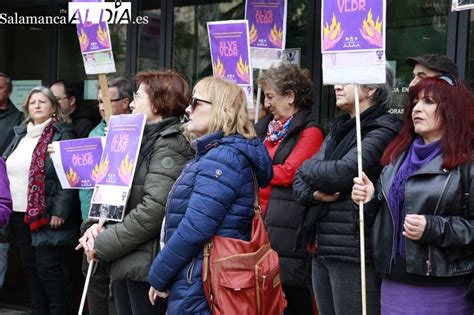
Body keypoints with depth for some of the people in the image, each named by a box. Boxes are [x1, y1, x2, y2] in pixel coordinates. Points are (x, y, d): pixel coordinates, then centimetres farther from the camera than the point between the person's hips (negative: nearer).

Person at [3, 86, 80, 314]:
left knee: (49, 267, -4)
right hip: (20, 214, 7)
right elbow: (6, 171, 19)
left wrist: (60, 211, -19)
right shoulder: (21, 134, 15)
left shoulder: (63, 134, -6)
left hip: (47, 215, -7)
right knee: (31, 266, 12)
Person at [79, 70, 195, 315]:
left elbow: (153, 210, -21)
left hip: (146, 264, -9)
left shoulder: (170, 144, -12)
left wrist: (103, 245, -14)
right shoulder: (145, 140, 17)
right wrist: (99, 225, -2)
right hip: (126, 261, 9)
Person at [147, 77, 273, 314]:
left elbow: (194, 229, -23)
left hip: (199, 284, -10)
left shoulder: (223, 158, -18)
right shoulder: (214, 155, 15)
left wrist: (158, 276, -12)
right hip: (207, 280, 10)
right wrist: (162, 273, 14)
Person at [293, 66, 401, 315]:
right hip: (323, 250, 8)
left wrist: (308, 169, -2)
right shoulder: (339, 130, 16)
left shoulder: (383, 132, -9)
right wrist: (314, 192, -9)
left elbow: (343, 173, -22)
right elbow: (300, 180, 14)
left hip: (354, 254, -8)